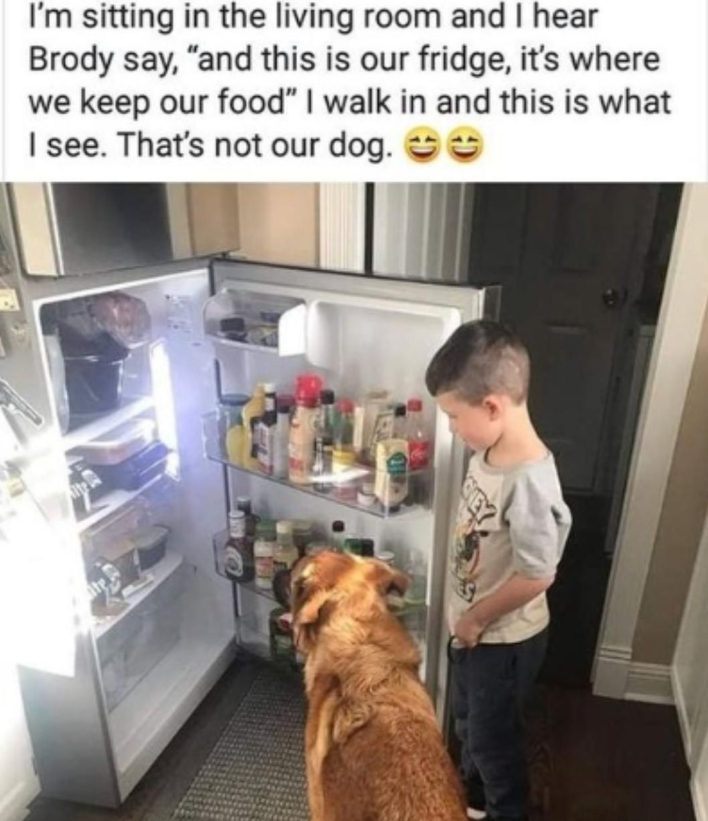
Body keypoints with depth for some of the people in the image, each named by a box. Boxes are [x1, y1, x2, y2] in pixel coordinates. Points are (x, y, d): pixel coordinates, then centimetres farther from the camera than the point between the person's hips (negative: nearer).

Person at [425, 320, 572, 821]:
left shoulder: (529, 482, -34)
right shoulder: (488, 452, -7)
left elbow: (537, 575, -29)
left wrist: (476, 619, -15)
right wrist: (466, 618, 10)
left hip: (505, 638, -8)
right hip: (472, 626, 8)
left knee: (494, 737, 17)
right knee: (469, 723, 29)